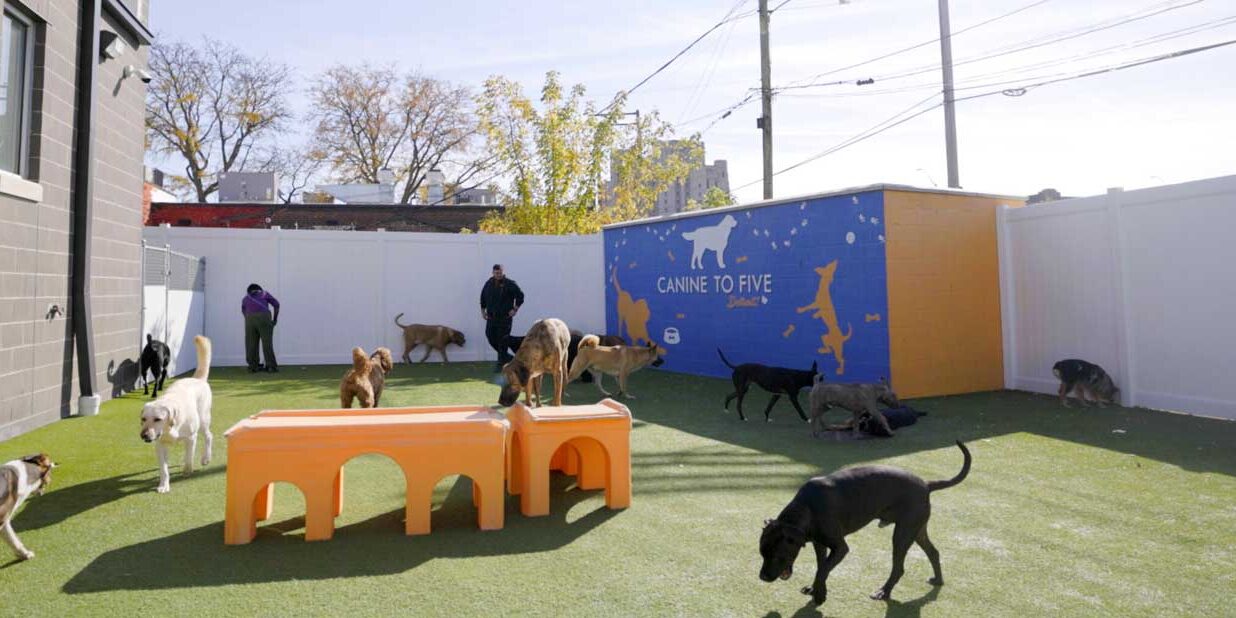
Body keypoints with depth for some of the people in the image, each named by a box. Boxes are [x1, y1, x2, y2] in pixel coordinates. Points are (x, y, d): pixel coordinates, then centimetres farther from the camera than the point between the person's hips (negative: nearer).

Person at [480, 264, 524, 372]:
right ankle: (507, 357, 24)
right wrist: (483, 310, 15)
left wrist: (515, 309, -8)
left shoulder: (509, 284, -7)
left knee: (502, 341, -5)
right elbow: (483, 297, 21)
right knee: (491, 337, 4)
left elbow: (520, 295, -4)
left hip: (504, 317, -5)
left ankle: (501, 365, 5)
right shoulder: (489, 283, 8)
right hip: (491, 317, 5)